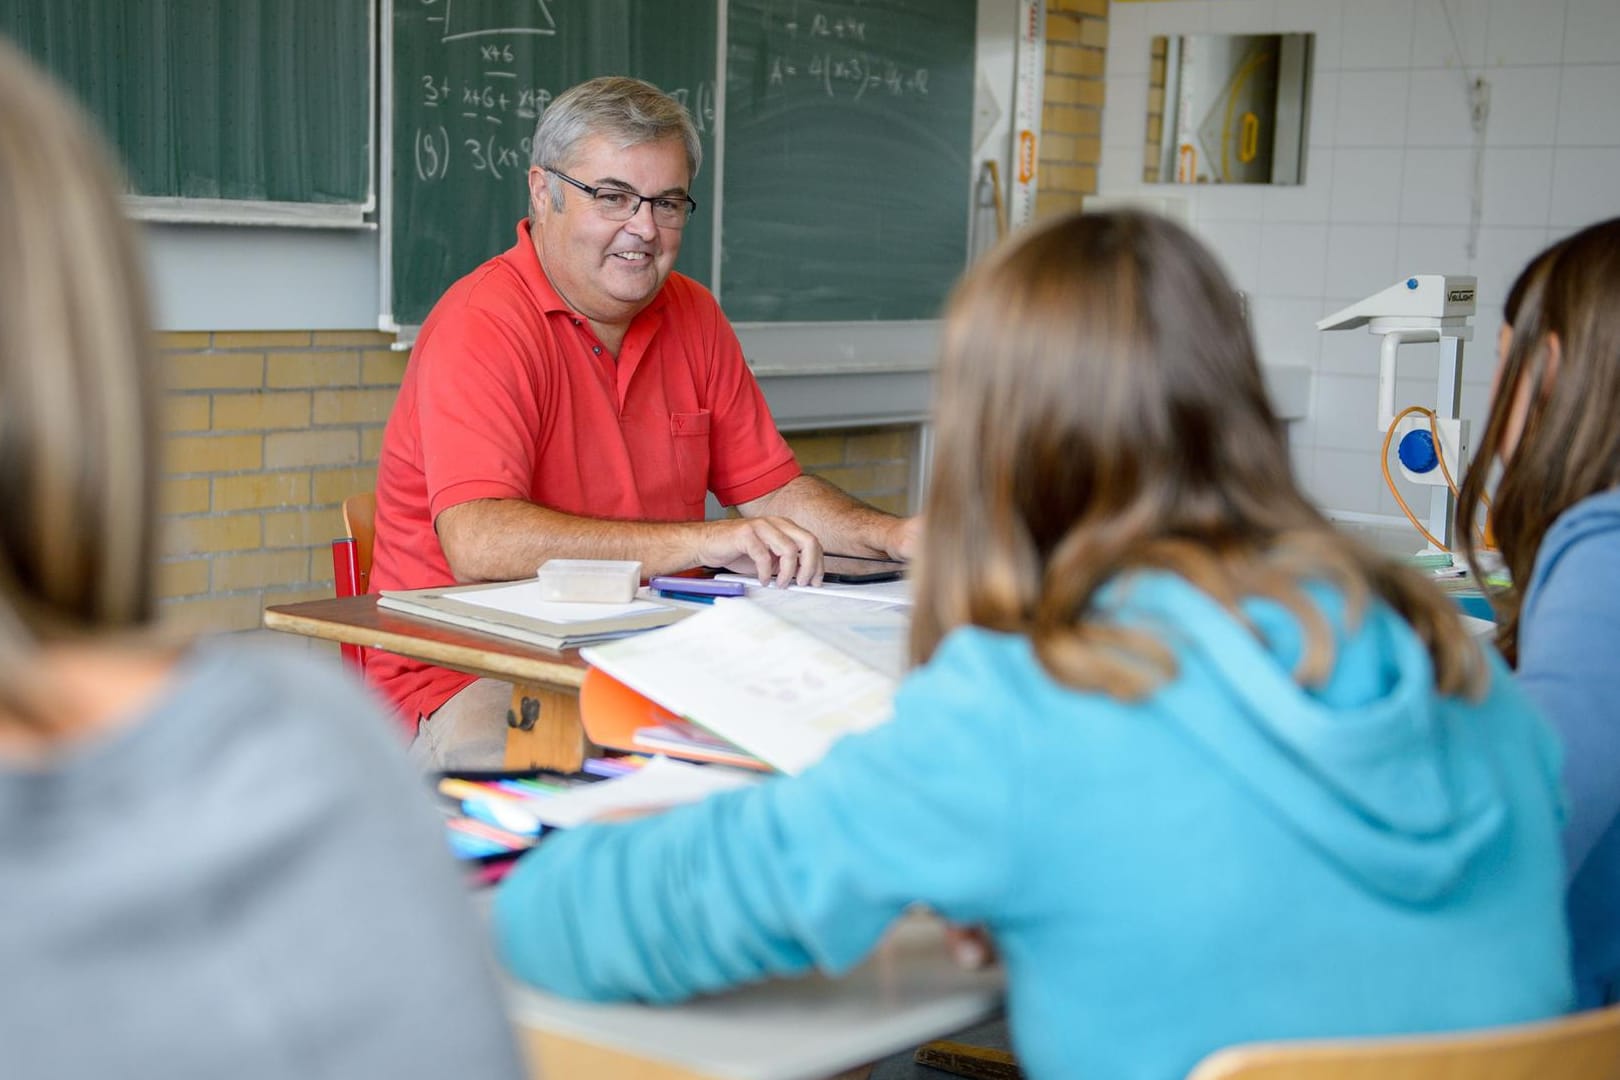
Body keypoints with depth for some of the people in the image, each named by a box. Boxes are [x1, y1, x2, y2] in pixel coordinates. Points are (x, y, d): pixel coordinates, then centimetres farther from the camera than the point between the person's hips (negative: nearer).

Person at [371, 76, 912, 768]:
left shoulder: (692, 316, 10)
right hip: (469, 679, -7)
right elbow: (479, 543, -28)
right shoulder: (482, 326, -14)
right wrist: (700, 542, -32)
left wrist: (896, 536, -3)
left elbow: (770, 489, 17)